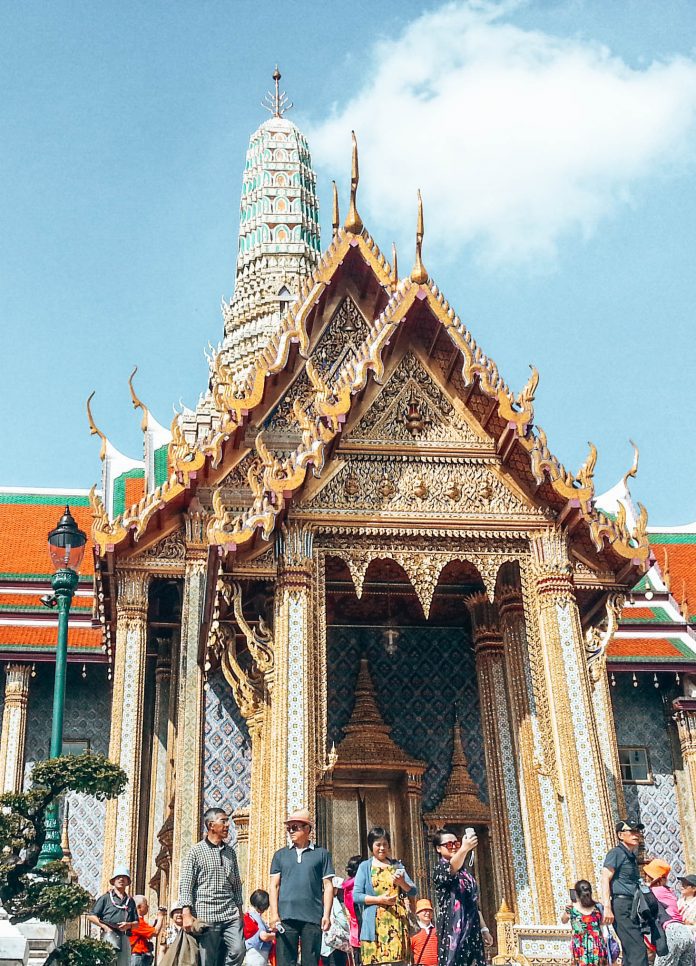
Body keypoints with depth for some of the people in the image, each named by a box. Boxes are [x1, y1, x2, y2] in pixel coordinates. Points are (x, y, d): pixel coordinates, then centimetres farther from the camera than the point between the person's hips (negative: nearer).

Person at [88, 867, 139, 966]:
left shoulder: (130, 901, 20)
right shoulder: (105, 898, 7)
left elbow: (136, 923, 19)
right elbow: (91, 916, 1)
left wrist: (129, 925, -4)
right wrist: (105, 926, -10)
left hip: (124, 938, 5)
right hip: (109, 936, -4)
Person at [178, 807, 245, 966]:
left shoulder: (230, 851, 15)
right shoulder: (196, 851, 0)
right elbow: (185, 884, -4)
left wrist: (239, 910, 14)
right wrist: (187, 914, -13)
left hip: (231, 913, 4)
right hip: (206, 915, -4)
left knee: (238, 951, -13)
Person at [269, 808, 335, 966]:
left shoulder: (321, 854, 9)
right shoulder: (280, 855, 13)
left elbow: (328, 886, 6)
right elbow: (274, 886, 8)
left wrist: (327, 914, -3)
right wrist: (274, 914, -2)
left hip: (313, 917, -1)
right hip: (286, 917, 1)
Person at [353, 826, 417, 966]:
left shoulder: (397, 865, 16)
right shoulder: (365, 867, 7)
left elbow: (413, 891, 11)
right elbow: (356, 896, -1)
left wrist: (402, 883, -9)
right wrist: (380, 899, -13)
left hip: (397, 922, 2)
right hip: (375, 924, -2)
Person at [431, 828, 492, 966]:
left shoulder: (465, 871, 18)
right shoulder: (440, 869, -6)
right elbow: (451, 869, -31)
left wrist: (484, 929, 18)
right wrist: (464, 849, -48)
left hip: (472, 930, 7)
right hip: (453, 930, -7)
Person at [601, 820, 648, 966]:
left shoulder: (632, 856, 22)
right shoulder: (616, 853, -5)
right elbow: (605, 879, -13)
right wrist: (607, 908, -21)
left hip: (633, 906, 9)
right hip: (622, 905, -9)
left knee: (630, 953, 10)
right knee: (637, 950, -18)